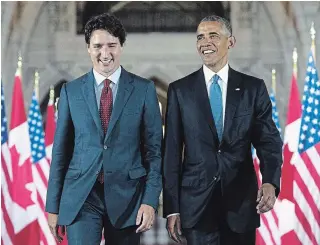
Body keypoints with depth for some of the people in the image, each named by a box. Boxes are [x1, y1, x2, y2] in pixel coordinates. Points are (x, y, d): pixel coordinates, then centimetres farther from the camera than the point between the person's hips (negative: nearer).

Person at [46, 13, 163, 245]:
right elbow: (61, 150, 7)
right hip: (81, 196, 0)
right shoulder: (71, 91, 5)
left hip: (126, 196, 0)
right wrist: (53, 205, 5)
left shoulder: (144, 89, 2)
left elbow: (154, 148, 1)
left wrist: (150, 200, -7)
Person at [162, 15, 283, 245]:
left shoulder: (254, 88, 4)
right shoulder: (180, 90, 3)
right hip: (196, 202, 0)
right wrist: (172, 208, -3)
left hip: (241, 201, 1)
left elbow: (269, 141, 0)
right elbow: (172, 151, 2)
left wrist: (271, 182, -20)